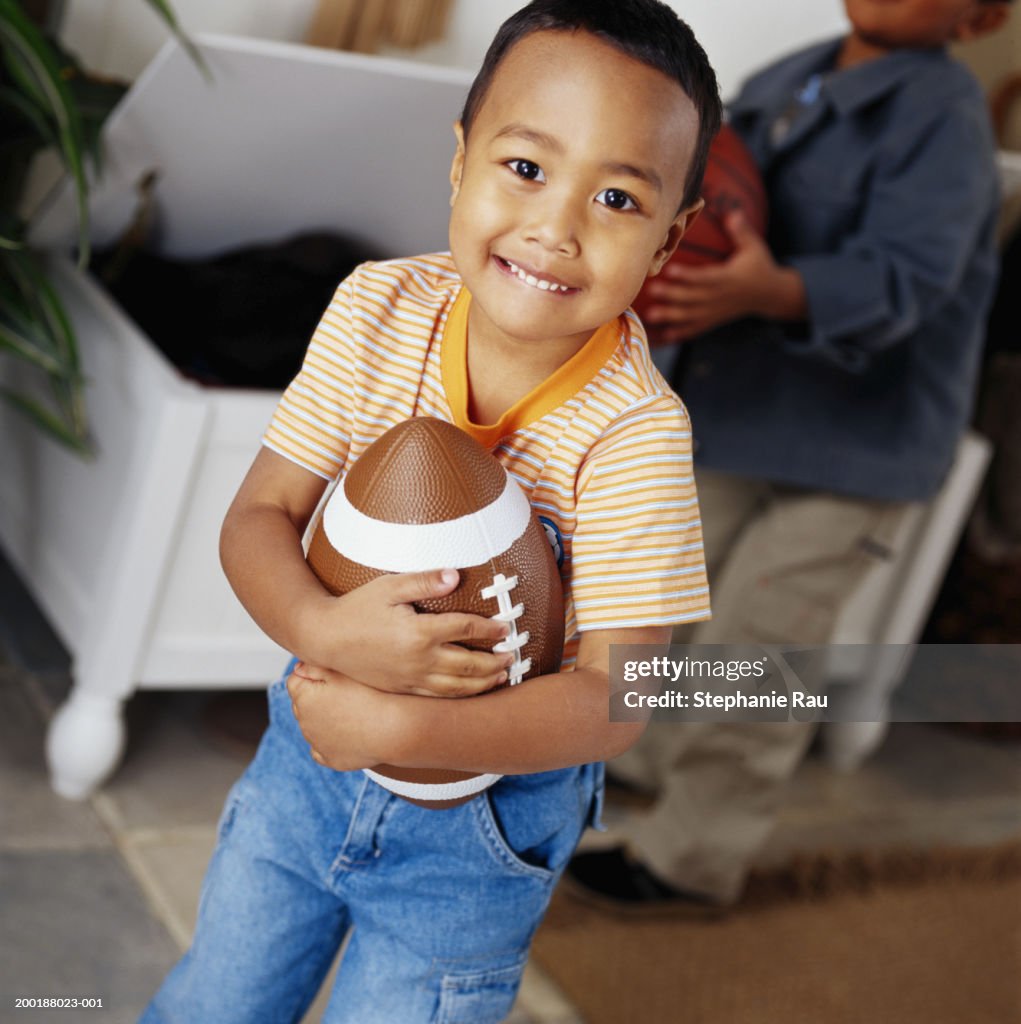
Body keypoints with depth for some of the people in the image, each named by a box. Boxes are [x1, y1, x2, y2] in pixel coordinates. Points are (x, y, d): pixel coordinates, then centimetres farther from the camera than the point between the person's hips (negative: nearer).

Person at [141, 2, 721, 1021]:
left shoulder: (635, 431, -27)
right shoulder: (378, 308, -16)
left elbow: (615, 698, -25)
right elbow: (257, 517, -13)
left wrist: (396, 728, -33)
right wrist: (323, 629, -34)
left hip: (487, 803, -3)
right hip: (314, 744, 4)